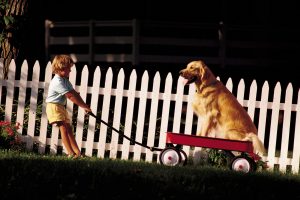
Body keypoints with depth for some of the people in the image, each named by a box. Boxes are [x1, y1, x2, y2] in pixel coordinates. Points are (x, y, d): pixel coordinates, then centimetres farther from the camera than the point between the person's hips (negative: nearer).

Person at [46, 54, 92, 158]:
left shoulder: (65, 80, 11)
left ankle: (77, 152, 9)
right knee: (63, 127, -17)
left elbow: (75, 94, 7)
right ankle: (71, 153, -23)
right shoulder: (57, 82, -21)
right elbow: (70, 96, -22)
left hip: (61, 106, 10)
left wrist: (85, 106, -3)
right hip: (54, 106, -10)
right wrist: (84, 106, -18)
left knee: (69, 128, 8)